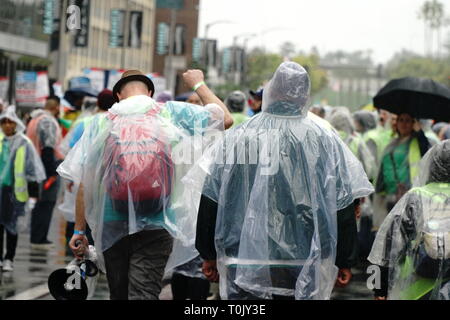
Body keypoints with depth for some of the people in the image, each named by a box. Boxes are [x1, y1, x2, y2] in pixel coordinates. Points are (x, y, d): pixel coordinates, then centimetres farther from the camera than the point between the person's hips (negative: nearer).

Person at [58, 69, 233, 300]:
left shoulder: (102, 122, 5)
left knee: (119, 294, 16)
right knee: (144, 293, -7)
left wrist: (79, 230, 7)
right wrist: (198, 84, 24)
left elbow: (84, 183, 3)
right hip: (157, 226, -2)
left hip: (112, 226, 2)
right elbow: (225, 119, 11)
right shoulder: (173, 113, 3)